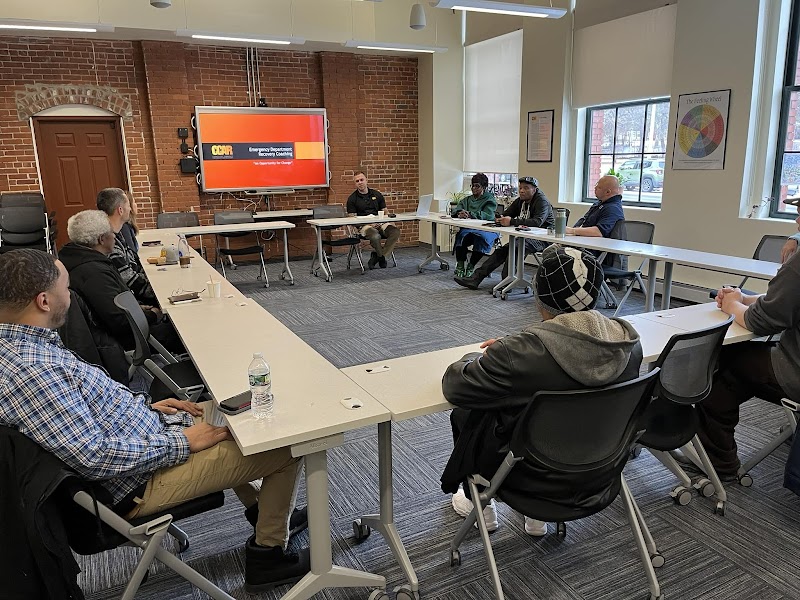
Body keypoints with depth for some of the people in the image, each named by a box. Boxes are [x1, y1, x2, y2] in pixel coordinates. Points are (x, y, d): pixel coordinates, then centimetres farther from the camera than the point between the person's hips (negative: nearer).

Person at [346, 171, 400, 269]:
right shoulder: (352, 199, 5)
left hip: (380, 224, 4)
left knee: (395, 232, -26)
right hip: (364, 226, -4)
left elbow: (385, 212, 18)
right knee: (375, 236, -38)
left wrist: (382, 221, -7)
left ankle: (377, 256, -17)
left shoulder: (377, 194, 16)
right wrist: (369, 224, -15)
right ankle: (381, 257, -6)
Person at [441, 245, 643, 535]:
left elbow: (454, 386, -19)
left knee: (463, 414, 18)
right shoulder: (628, 343, -13)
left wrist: (476, 360, 2)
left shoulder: (525, 352, -32)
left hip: (538, 477, -5)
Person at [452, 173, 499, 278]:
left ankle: (471, 266, -27)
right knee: (462, 234, -31)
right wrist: (459, 213, -15)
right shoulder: (467, 200, 26)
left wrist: (470, 214, -24)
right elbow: (455, 210, 11)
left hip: (486, 230, -3)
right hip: (468, 229, 3)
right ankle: (460, 265, -27)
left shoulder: (490, 199, 8)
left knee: (482, 237, -37)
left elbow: (488, 215, -11)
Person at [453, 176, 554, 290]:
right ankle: (475, 278, -14)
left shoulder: (542, 201, -12)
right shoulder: (520, 201, 12)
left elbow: (538, 221, -29)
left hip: (542, 240, -8)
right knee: (502, 250, -11)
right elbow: (505, 214, 12)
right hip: (526, 237, 8)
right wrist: (500, 219, -16)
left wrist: (512, 221, -33)